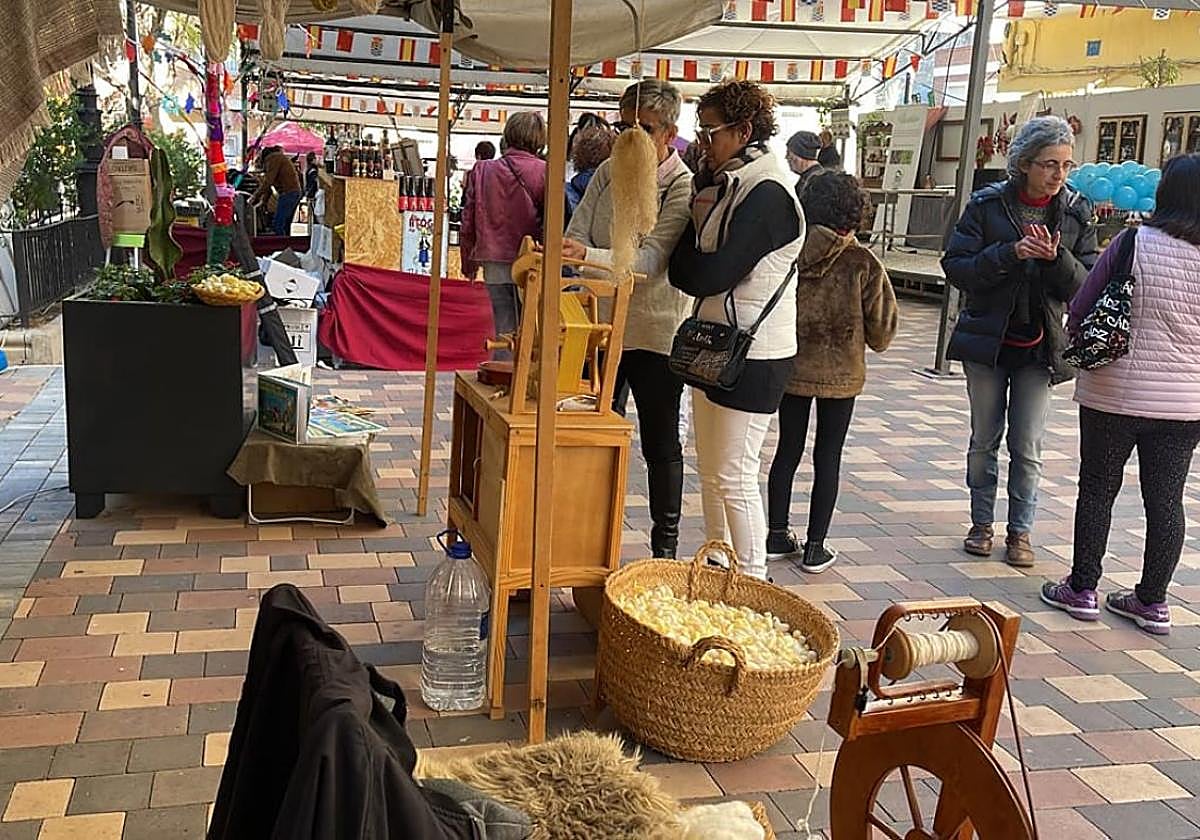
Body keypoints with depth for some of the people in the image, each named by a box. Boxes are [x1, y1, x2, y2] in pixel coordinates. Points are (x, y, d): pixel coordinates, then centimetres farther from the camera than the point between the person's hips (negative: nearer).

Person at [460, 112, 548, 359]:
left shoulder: (482, 171, 5)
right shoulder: (545, 172, -5)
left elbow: (468, 221, 9)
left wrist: (469, 263, 19)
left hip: (495, 264, 3)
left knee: (504, 332, 8)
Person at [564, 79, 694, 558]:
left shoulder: (683, 187, -12)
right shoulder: (608, 173, 5)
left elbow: (652, 258, -24)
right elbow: (577, 234, 1)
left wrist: (588, 255, -37)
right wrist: (555, 253, -23)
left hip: (657, 331, -5)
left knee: (661, 445, 7)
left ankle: (665, 544, 21)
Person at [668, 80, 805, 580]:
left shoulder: (766, 195, -18)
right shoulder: (728, 184, 12)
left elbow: (706, 276, -23)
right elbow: (688, 271, 11)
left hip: (752, 355, -10)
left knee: (733, 477, -3)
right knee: (711, 471, 16)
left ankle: (752, 582, 9)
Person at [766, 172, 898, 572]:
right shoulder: (863, 263, -12)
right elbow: (881, 329, -6)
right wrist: (874, 342, 16)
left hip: (791, 368, 3)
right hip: (841, 374, -2)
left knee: (787, 450, 15)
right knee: (828, 456, 7)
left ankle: (777, 534, 22)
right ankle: (815, 547, 11)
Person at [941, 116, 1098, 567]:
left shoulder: (1076, 212, -1)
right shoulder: (987, 204, -6)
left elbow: (1088, 283, -4)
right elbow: (955, 267, -11)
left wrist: (1056, 258, -23)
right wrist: (1009, 253, -24)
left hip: (1040, 347, 1)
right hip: (987, 341, 0)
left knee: (1028, 447, 3)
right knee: (984, 440, 11)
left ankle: (1020, 531, 16)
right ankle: (981, 524, 24)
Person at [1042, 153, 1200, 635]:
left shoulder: (1134, 244, -13)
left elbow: (1079, 312, -7)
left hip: (1115, 394, -3)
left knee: (1098, 490, 10)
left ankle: (1082, 589, 19)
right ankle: (1152, 602, 20)